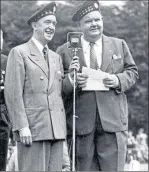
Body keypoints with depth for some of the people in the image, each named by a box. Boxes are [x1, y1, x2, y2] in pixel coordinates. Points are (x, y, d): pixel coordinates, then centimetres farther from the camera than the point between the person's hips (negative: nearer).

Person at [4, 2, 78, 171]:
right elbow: (13, 94, -7)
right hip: (32, 128, -6)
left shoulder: (56, 57, 20)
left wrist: (71, 75, 0)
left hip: (56, 129, 6)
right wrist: (22, 127, -14)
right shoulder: (19, 53, 0)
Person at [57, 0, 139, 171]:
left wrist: (118, 80, -6)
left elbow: (132, 72, 15)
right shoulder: (65, 51, 7)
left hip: (113, 120, 1)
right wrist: (71, 80, -13)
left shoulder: (119, 45, 14)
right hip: (80, 122, -1)